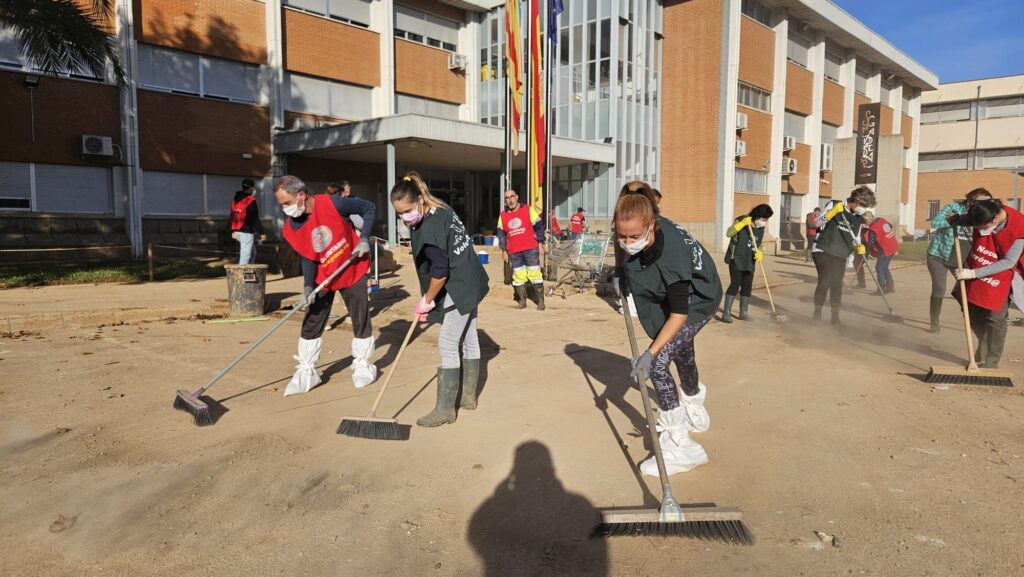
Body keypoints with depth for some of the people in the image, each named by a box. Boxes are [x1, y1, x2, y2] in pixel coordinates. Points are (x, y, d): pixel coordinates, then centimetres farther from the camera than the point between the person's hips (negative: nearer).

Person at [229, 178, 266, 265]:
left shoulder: (235, 199, 14)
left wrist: (233, 231, 26)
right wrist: (261, 233, -11)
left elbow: (232, 216, 20)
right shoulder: (251, 201, -13)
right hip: (247, 232, -9)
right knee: (245, 255, -6)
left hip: (237, 231, 9)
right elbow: (255, 220, -15)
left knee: (252, 253, 20)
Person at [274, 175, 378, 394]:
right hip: (322, 277, 3)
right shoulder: (291, 228, -13)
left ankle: (363, 365, 23)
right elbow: (307, 257, -6)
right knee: (311, 323, 2)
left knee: (361, 319, 5)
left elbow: (369, 209, -12)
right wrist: (308, 285, -20)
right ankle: (306, 372, 14)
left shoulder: (333, 204, -24)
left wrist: (364, 239, -19)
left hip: (353, 270, -3)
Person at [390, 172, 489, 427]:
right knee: (469, 340, 16)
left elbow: (440, 272, -21)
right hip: (470, 283, 10)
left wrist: (426, 301, -7)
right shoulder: (443, 210, 5)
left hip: (460, 289, -10)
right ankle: (469, 397, 28)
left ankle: (445, 409, -2)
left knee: (448, 344, -8)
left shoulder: (429, 229, -23)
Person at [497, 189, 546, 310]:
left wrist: (540, 243, -2)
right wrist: (504, 251, 11)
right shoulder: (503, 215, 9)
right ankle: (522, 301, 16)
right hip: (514, 252, 3)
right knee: (518, 276, 5)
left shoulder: (528, 210, 0)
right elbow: (501, 234, 15)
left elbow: (539, 226, 2)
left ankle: (541, 301, 4)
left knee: (535, 273, -4)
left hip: (531, 249, -3)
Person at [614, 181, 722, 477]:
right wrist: (622, 275, -4)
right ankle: (694, 410, 57)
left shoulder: (671, 254, -43)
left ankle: (678, 445, -8)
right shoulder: (630, 230, -27)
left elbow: (679, 313, -37)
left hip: (698, 300, -8)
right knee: (681, 351, 28)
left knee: (658, 363, -20)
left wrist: (651, 353, -38)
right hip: (671, 292, 8)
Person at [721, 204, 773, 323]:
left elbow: (758, 245, 13)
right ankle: (726, 312, -10)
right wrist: (742, 223, -34)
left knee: (747, 286, 6)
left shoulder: (761, 228, 6)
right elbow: (729, 233, -25)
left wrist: (759, 253, -9)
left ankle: (743, 312, 19)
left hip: (749, 262, 6)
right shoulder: (741, 221, -12)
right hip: (736, 259, -6)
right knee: (735, 284, -14)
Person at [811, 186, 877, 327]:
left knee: (837, 285, 2)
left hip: (840, 256, 5)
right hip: (823, 251, -5)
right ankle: (817, 314, -1)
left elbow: (855, 239, 13)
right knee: (825, 281, -13)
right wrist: (832, 212, -26)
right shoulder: (834, 205, -5)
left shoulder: (857, 218, 11)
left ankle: (835, 317, 10)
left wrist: (859, 247, -9)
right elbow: (818, 223, -10)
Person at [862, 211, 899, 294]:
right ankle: (890, 286, 21)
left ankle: (882, 289, -3)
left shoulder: (872, 230, -20)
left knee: (879, 268, -2)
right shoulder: (881, 220, 4)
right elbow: (890, 226, 24)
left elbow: (870, 244, -17)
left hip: (886, 249, -9)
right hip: (893, 246, 9)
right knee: (884, 267, 17)